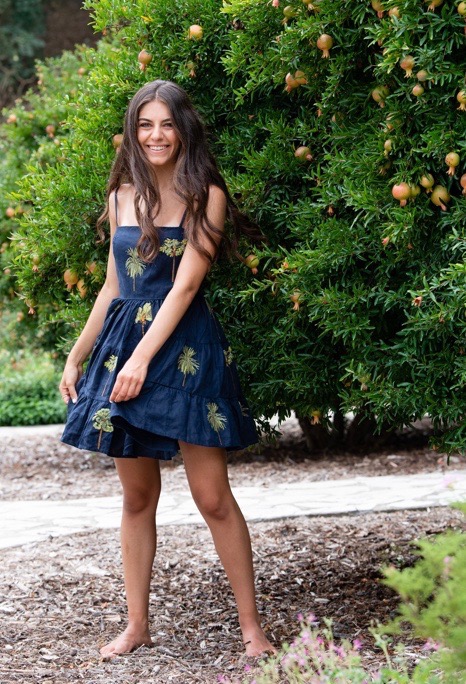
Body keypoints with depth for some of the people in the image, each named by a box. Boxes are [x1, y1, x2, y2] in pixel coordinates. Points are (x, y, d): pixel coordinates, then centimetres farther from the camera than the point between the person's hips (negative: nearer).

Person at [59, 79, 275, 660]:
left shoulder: (206, 196, -3)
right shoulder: (122, 198, 12)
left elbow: (186, 284, -11)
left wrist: (143, 357, -18)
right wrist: (77, 356, 16)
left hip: (184, 349, -5)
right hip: (121, 345, 5)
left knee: (213, 497, -5)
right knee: (136, 497, 9)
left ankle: (252, 626, 3)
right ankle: (137, 625, 17)